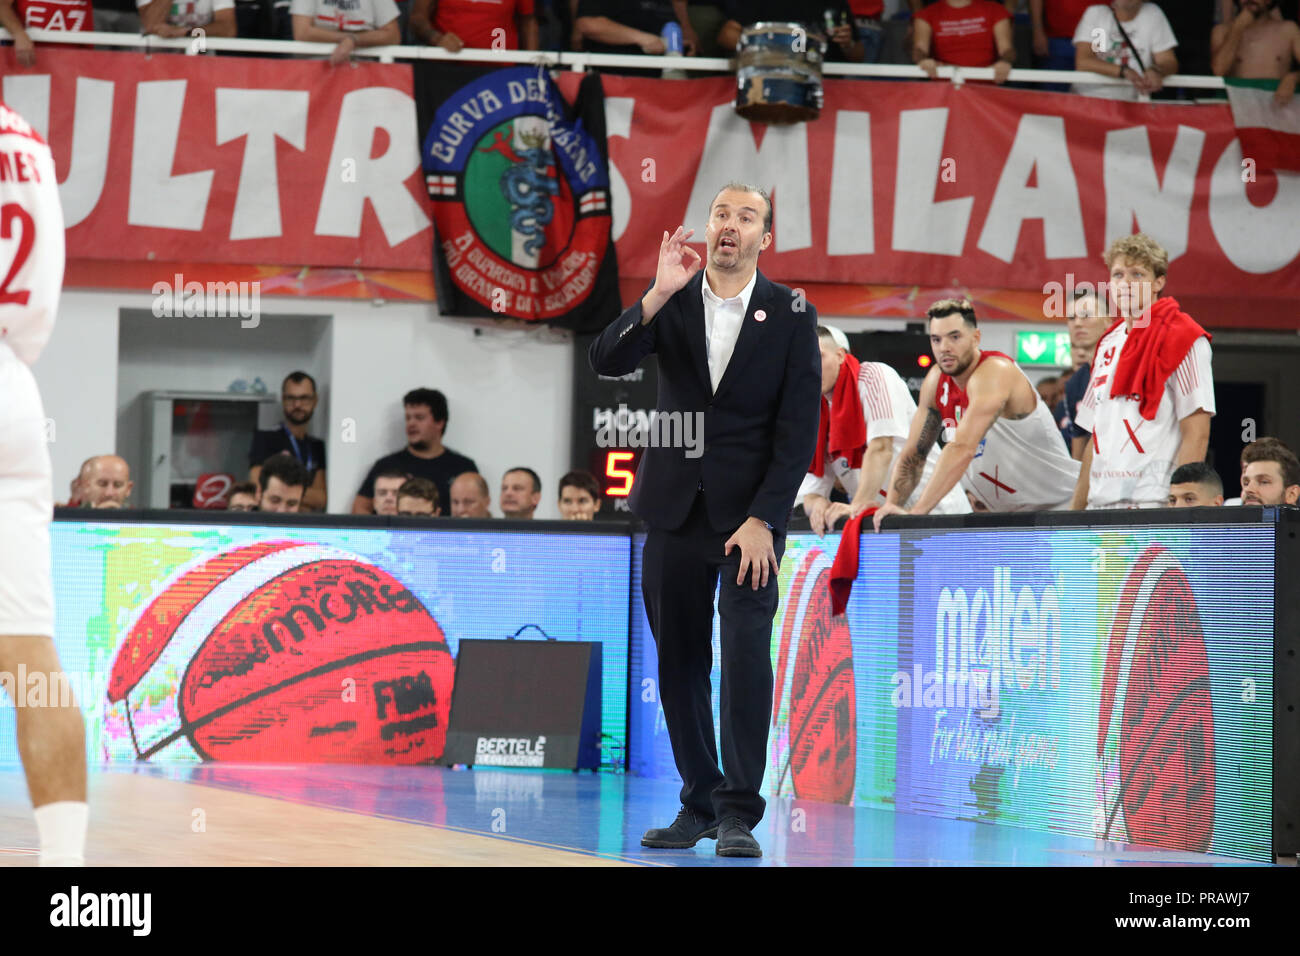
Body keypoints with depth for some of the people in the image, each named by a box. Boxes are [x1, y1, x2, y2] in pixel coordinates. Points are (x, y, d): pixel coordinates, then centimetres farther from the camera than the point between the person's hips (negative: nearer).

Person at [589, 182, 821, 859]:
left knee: (746, 650, -14)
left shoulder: (792, 316, -1)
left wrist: (763, 519, -13)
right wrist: (657, 295, -23)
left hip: (749, 511, -3)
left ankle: (739, 812, -13)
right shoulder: (673, 301, 5)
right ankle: (699, 804, 17)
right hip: (675, 507, 3)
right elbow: (606, 361, -10)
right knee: (678, 658, 7)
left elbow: (798, 430, -5)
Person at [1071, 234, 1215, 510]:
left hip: (1153, 505, -6)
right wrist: (1077, 509, 15)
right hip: (1102, 503, 6)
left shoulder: (1183, 340, -2)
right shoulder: (1108, 344, 19)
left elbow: (1196, 434, -8)